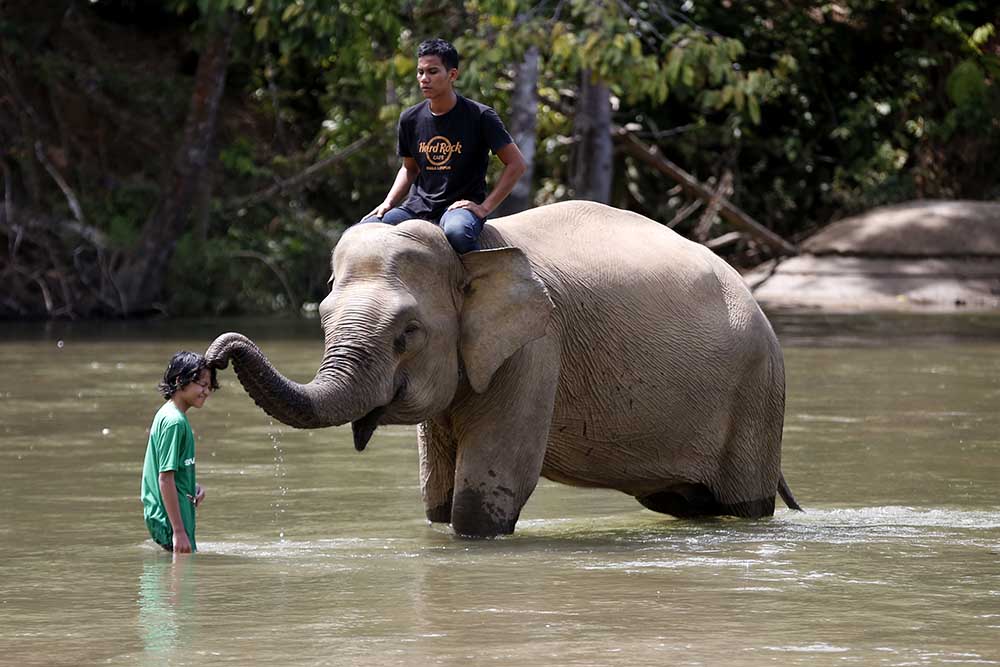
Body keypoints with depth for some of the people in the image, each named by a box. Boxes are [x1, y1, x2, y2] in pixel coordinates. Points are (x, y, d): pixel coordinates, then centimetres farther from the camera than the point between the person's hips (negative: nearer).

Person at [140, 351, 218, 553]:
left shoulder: (167, 415, 13)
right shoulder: (174, 421, -17)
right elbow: (165, 478, -22)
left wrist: (193, 486, 5)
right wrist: (179, 532, -23)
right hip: (171, 519, -10)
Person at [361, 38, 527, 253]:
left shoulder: (479, 116, -6)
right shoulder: (410, 119, 8)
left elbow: (516, 164, -5)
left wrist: (485, 207, -11)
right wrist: (388, 203, 5)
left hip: (462, 205, -5)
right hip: (419, 206, 5)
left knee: (457, 231, -41)